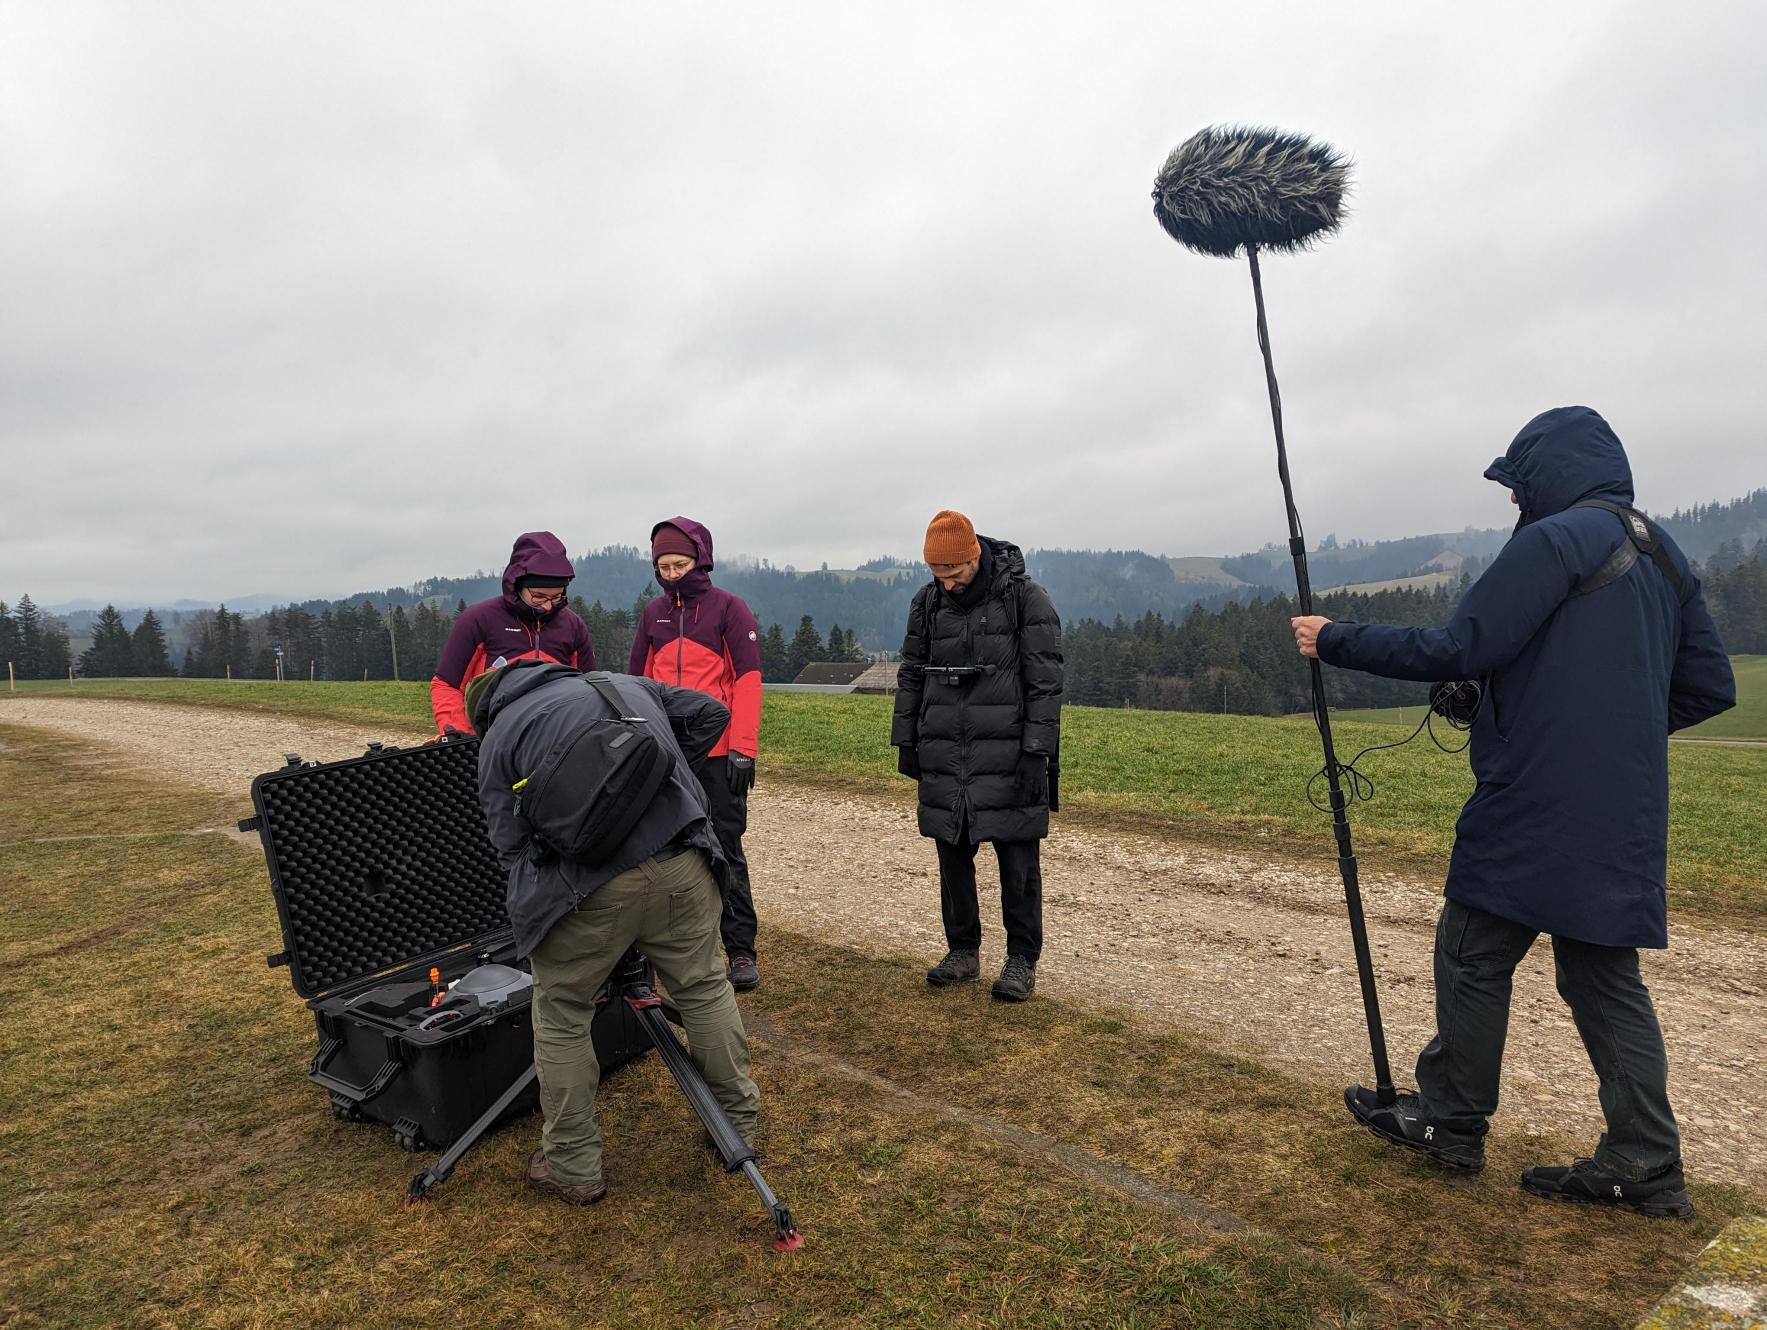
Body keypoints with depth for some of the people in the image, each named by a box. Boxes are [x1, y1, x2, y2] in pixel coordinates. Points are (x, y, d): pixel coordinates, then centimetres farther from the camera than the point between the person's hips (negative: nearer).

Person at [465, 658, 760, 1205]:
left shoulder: (498, 736, 16)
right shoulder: (626, 683, 25)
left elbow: (511, 846, 10)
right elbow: (709, 714, 22)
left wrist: (531, 906, 21)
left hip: (588, 887, -3)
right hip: (682, 864, 4)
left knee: (560, 1016, 19)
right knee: (705, 988, 23)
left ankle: (573, 1167, 30)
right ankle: (739, 1124, 38)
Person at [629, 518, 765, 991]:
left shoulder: (729, 608, -2)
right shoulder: (654, 614, 11)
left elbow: (747, 680, -7)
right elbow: (637, 682, 16)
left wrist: (744, 749, -13)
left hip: (718, 754, -4)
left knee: (726, 850, 0)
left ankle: (741, 951, 8)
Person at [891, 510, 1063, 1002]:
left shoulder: (1025, 597, -7)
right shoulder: (927, 602, 7)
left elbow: (1045, 681, -8)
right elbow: (911, 675, 15)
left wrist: (1037, 751, -13)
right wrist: (905, 741, 12)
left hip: (1006, 754, -4)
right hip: (943, 754, 4)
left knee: (1017, 860, 1)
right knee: (952, 855, 10)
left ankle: (1022, 960, 14)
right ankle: (963, 952, 24)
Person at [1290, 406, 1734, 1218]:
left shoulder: (1556, 541, -13)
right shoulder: (1662, 554, 14)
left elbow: (1461, 649, -19)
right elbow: (1709, 686, 16)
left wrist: (1336, 643, -11)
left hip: (1538, 803, -8)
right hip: (1625, 811, 8)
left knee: (1474, 956, 5)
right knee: (1605, 974, 13)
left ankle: (1450, 1121, 18)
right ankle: (1644, 1164, 16)